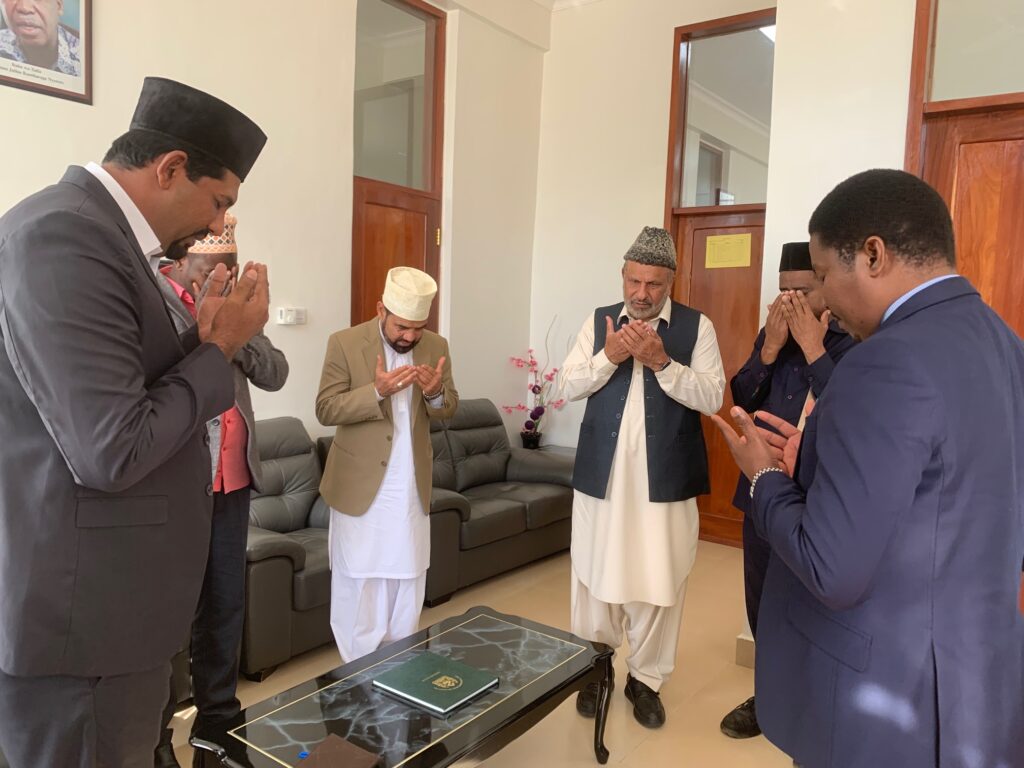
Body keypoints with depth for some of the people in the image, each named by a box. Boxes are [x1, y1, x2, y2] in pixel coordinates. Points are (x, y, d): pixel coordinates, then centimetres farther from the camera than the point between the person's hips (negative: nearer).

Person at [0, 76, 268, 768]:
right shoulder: (64, 235, -20)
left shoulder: (96, 232, 11)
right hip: (81, 616, -10)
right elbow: (112, 453, -26)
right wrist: (219, 348, -14)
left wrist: (205, 342, 3)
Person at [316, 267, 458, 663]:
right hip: (360, 484, -3)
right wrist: (377, 391, -29)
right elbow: (325, 410, -14)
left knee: (407, 579, 15)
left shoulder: (436, 346, 0)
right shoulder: (345, 343, -10)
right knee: (358, 583, 8)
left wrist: (436, 393, -20)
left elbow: (448, 410, 4)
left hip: (412, 487, 4)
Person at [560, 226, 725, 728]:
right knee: (595, 576, 12)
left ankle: (645, 678, 27)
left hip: (664, 479, -1)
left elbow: (711, 397, -9)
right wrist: (609, 356, -16)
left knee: (658, 583, 7)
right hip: (601, 475, 2)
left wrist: (662, 361, -21)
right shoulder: (598, 321, 6)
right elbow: (568, 385, 0)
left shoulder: (697, 326, -1)